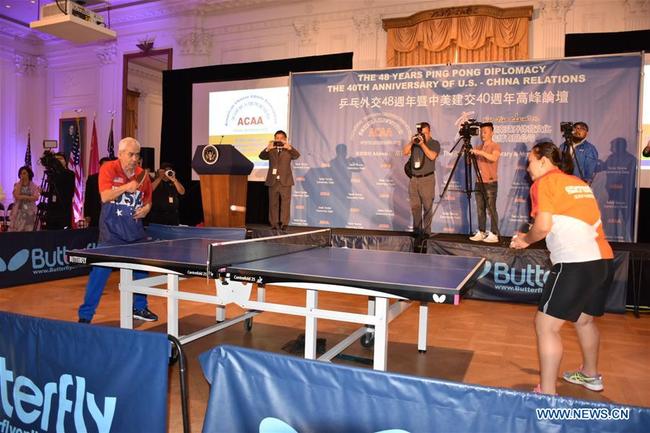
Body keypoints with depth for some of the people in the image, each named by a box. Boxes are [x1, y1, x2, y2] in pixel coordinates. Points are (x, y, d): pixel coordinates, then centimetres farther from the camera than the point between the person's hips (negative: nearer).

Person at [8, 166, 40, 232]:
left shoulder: (34, 186, 4)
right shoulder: (17, 185, 8)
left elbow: (36, 198, -8)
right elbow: (16, 196, -9)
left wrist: (23, 197, -13)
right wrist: (20, 183, -5)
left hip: (30, 211, -1)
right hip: (18, 211, 1)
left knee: (29, 230, -4)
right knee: (16, 230, -4)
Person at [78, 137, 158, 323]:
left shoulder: (142, 175, 4)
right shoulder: (108, 168, -7)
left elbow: (148, 201, 15)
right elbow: (105, 196, -17)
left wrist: (145, 209, -5)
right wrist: (126, 187, -26)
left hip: (135, 232, 5)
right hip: (111, 232, -5)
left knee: (141, 269, 13)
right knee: (100, 271, -7)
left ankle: (139, 308, 32)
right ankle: (85, 315, 5)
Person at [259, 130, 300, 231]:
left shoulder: (289, 150, 7)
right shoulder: (271, 151, 11)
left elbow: (297, 155, -11)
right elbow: (261, 156, -4)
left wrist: (289, 147, -27)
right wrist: (268, 148, -22)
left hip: (285, 181, -2)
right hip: (273, 181, 2)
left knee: (285, 203, -3)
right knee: (273, 203, 5)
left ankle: (284, 224, 0)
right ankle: (274, 224, 10)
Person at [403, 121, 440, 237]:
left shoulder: (434, 143, 2)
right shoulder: (415, 143, 15)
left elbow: (432, 156, -15)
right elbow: (405, 152, 5)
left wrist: (422, 144, -14)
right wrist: (411, 142, -7)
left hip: (427, 179, -4)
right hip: (413, 179, 4)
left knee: (427, 207, -4)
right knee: (415, 207, 5)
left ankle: (426, 231, 1)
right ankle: (416, 230, 13)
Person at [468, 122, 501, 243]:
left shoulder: (495, 146, -3)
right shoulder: (478, 148, 16)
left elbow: (494, 158, -23)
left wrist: (480, 152, -31)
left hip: (490, 183, -6)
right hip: (479, 182, 6)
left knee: (491, 209, -6)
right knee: (480, 209, 7)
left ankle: (494, 234, -3)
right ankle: (481, 233, 12)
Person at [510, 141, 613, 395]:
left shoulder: (543, 183, -3)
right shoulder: (579, 183, 21)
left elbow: (543, 226, -15)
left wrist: (525, 239, 6)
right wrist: (529, 240, 25)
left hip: (575, 264, -9)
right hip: (604, 260, 9)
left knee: (546, 325, -4)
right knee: (584, 319, 27)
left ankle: (547, 394, -2)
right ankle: (590, 375, 47)